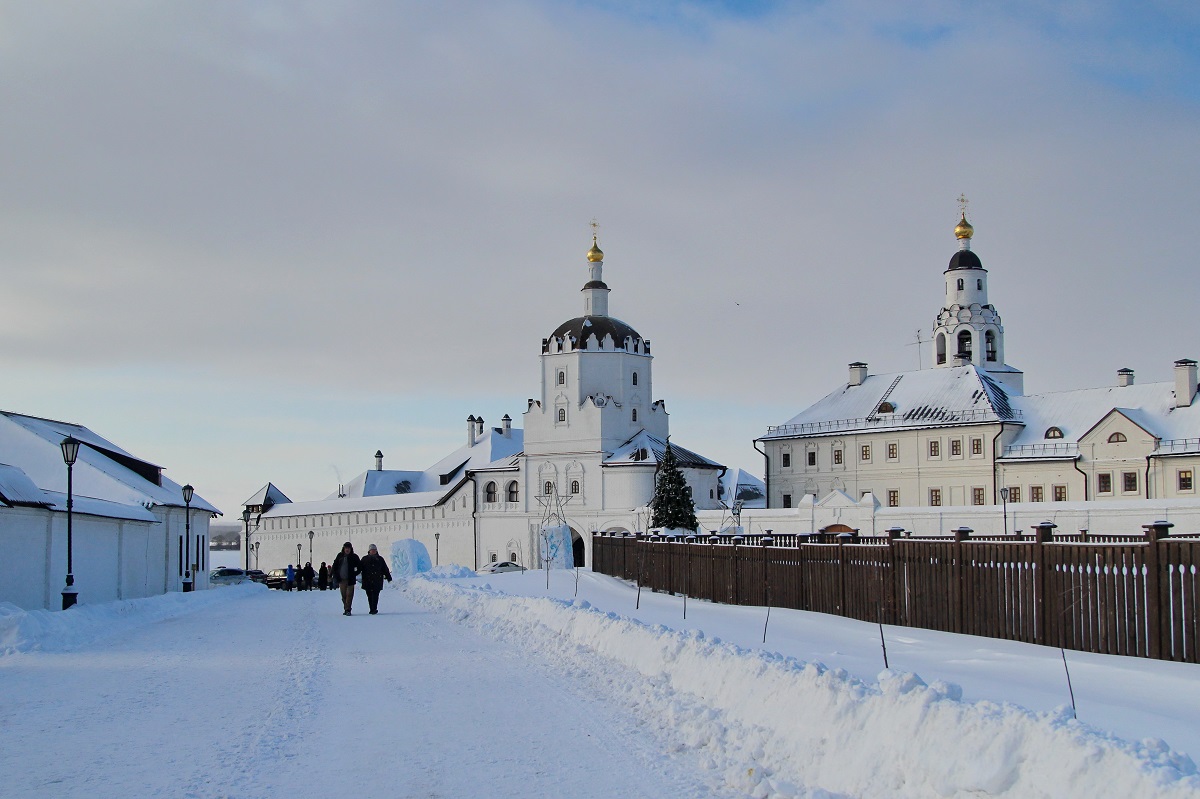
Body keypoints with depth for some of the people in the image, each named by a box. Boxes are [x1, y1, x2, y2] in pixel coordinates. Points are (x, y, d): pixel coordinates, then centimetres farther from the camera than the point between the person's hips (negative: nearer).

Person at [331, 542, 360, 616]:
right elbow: (334, 566, 14)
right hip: (341, 579, 3)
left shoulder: (354, 557, 1)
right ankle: (345, 609, 18)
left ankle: (348, 610, -12)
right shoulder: (340, 556, 8)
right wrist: (336, 576, 5)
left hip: (350, 579, -3)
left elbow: (359, 568, 5)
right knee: (343, 595, 8)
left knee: (349, 595, -10)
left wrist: (354, 575, -4)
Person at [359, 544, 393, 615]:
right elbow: (360, 568, 8)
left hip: (377, 581, -1)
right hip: (368, 581, 1)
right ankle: (372, 609, 11)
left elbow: (385, 569, 14)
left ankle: (374, 609, -16)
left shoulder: (380, 559, 10)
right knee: (369, 595, 3)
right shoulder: (365, 559, 10)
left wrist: (388, 577, 14)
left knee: (375, 595, -12)